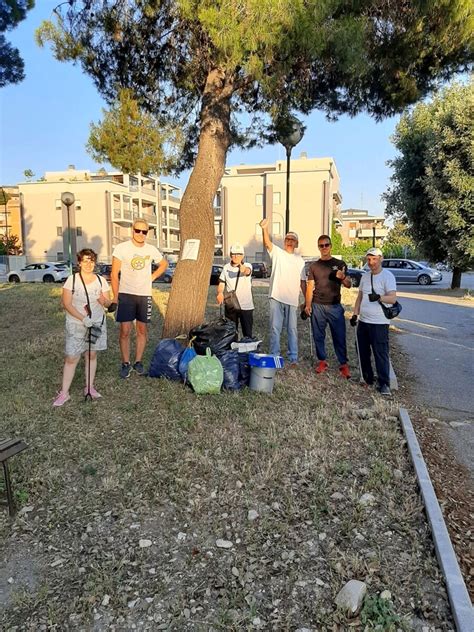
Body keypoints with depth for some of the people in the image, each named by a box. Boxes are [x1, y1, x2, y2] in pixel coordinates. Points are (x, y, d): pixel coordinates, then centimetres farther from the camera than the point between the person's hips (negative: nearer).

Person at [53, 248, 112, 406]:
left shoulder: (101, 280, 1)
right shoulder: (72, 279, -8)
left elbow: (108, 303, 5)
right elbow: (67, 304, -11)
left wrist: (104, 301, -20)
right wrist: (83, 318, -21)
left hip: (97, 323, 3)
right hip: (76, 324, -3)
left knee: (91, 355, 10)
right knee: (71, 358, -3)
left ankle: (89, 387, 23)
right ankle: (64, 393, 5)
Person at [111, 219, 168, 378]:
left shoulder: (151, 250, 4)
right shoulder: (121, 248, -6)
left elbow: (164, 264, 22)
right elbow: (114, 274, -5)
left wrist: (152, 277, 7)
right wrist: (115, 297, -9)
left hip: (145, 295, 3)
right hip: (126, 294, -3)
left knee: (142, 330, 8)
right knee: (125, 331, -3)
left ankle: (138, 362, 21)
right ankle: (125, 363, 10)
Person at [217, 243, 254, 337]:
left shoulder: (247, 265, -6)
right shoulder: (226, 267, 5)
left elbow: (247, 271, -30)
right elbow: (221, 283, 8)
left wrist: (243, 269, -55)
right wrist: (220, 293, -15)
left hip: (246, 306, -3)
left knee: (247, 333, 4)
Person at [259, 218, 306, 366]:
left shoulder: (300, 260, 11)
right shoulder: (277, 253, 3)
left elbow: (303, 281, 12)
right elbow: (267, 242, -17)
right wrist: (265, 229, -37)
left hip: (292, 300, 2)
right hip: (276, 297, -2)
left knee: (292, 330, 6)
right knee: (275, 328, 3)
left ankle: (293, 358, 13)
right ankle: (274, 356, 12)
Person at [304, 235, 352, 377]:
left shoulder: (340, 264, 6)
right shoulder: (314, 266, 10)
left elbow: (349, 285, 4)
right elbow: (310, 286, 8)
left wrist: (343, 277, -19)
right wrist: (308, 305, -2)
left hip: (335, 306, -1)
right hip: (317, 306, 2)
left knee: (339, 337, -2)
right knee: (318, 336, 5)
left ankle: (343, 364, 4)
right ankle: (322, 361, 16)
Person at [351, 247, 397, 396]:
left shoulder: (387, 276, -11)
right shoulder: (365, 276, 12)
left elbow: (393, 298, -21)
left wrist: (379, 297, -39)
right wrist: (355, 314, 11)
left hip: (379, 323, -7)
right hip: (363, 321, 8)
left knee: (380, 353, -6)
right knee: (363, 352, 15)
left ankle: (384, 384, 1)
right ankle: (367, 378, 29)